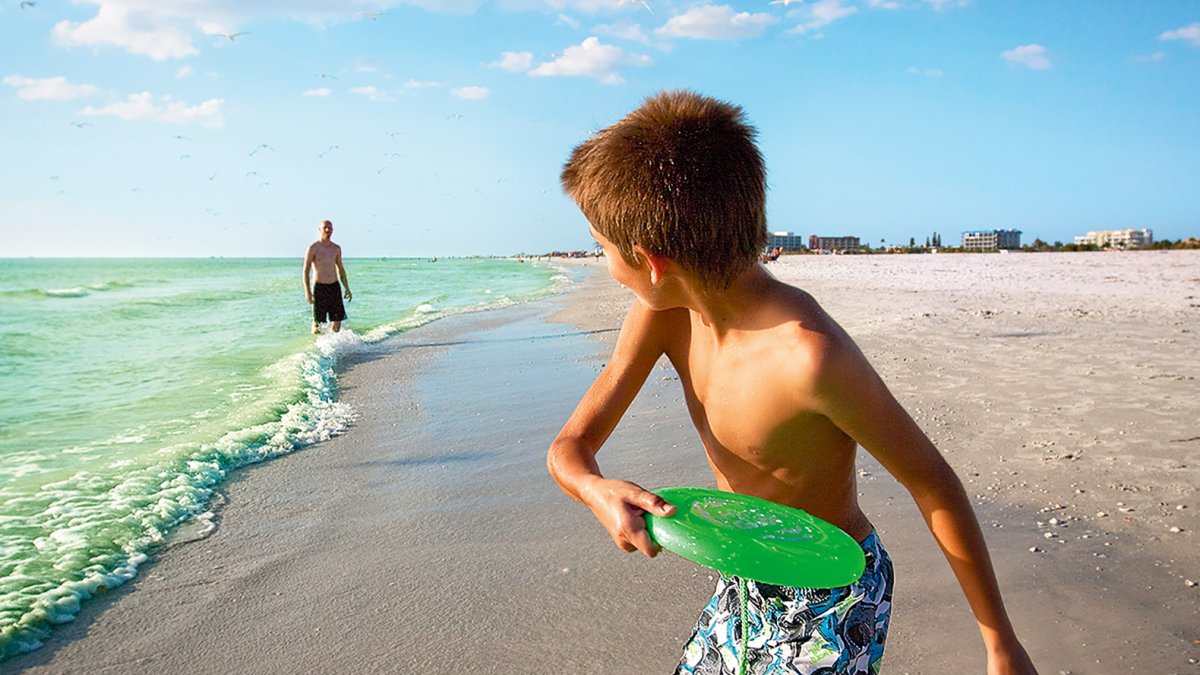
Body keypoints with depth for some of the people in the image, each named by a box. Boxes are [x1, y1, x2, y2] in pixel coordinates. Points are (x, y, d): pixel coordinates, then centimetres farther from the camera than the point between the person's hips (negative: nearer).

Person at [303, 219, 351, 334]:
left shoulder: (336, 248, 10)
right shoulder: (313, 248, -6)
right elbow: (306, 270, -7)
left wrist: (347, 288, 14)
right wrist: (307, 292, -15)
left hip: (334, 286, 5)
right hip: (319, 287, -4)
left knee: (338, 319, 2)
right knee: (318, 321, -2)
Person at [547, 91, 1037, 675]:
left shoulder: (807, 354, -34)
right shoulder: (661, 316, -12)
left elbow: (933, 485, -21)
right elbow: (569, 447, -8)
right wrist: (600, 491, -33)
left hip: (829, 604, -6)